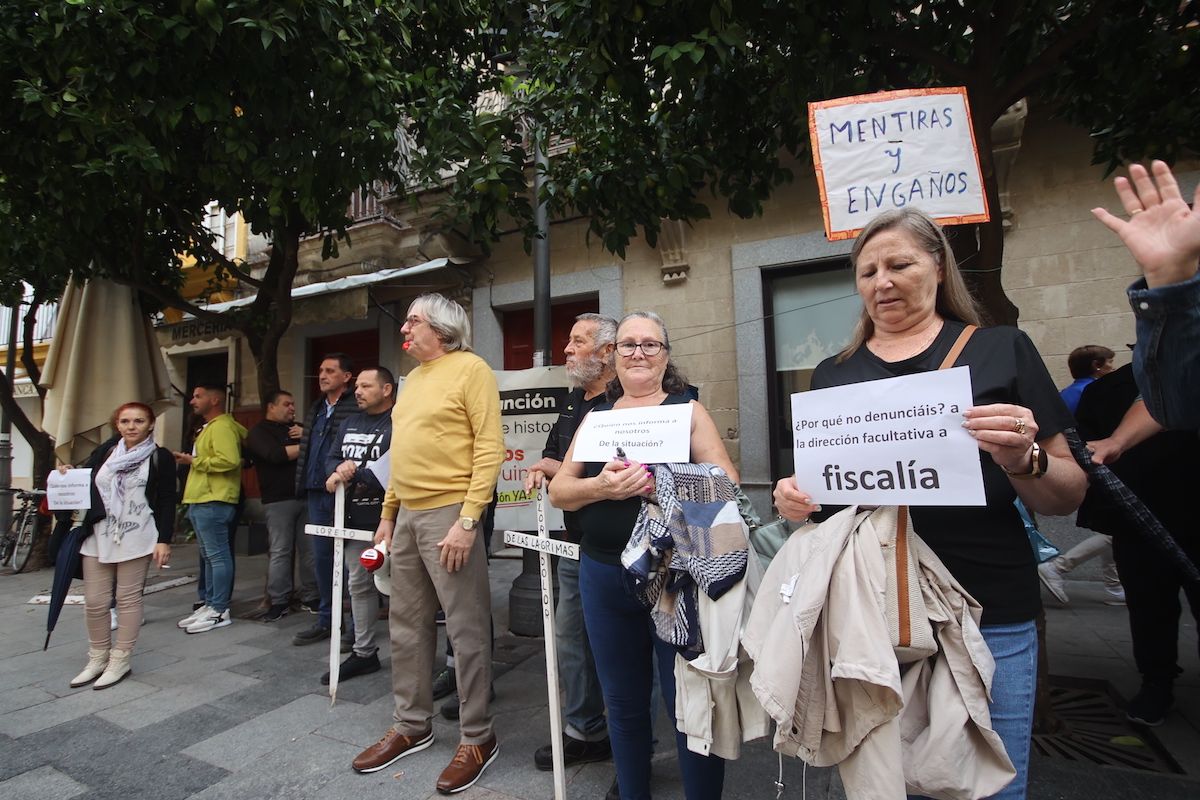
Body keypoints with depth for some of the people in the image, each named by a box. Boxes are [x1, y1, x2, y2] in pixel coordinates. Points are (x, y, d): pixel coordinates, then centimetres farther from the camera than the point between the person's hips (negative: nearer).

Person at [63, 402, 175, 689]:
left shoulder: (160, 457, -2)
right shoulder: (104, 452, 11)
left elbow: (166, 502, -5)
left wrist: (164, 540, -11)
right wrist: (68, 475, 1)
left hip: (136, 539, -4)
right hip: (98, 537, 5)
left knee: (128, 599, 4)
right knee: (94, 602, 8)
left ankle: (120, 661, 15)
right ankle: (97, 659, 25)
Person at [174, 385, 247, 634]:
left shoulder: (222, 426, -13)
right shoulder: (210, 427, 21)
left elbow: (229, 460, -24)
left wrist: (194, 461, -15)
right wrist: (190, 461, 14)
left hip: (213, 502, -11)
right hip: (200, 501, 11)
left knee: (218, 555, -6)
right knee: (208, 556, 14)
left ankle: (220, 611, -1)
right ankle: (210, 604, 22)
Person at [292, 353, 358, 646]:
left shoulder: (357, 408, -10)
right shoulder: (316, 410, 18)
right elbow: (305, 451, 22)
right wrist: (302, 486, 15)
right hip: (316, 493, 8)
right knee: (321, 558, 15)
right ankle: (326, 620, 27)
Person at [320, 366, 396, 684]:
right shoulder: (349, 424, 17)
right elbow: (331, 459, 15)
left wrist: (355, 473, -14)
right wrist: (339, 472, -8)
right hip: (354, 518, 9)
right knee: (359, 585, 16)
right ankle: (363, 653, 30)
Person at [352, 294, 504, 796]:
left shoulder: (469, 368, -8)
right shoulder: (414, 378, 18)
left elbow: (490, 448, -15)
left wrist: (468, 520, -20)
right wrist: (387, 515, 19)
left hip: (448, 513, -8)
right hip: (406, 516, 9)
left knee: (466, 631, 2)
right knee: (406, 627, 16)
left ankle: (477, 738, 18)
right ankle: (411, 726, 33)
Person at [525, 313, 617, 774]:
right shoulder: (573, 402, 14)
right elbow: (552, 455, 23)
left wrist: (558, 470, -12)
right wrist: (540, 470, 0)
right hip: (575, 544, 9)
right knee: (569, 633, 17)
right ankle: (583, 730, 35)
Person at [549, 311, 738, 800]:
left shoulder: (687, 410, 1)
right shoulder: (596, 416, 10)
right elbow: (558, 491, 7)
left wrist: (659, 483, -23)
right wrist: (601, 487, -14)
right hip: (603, 573, 4)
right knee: (623, 703, 17)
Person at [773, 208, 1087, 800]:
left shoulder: (1002, 350, 2)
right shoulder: (833, 374, 8)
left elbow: (1067, 497, 1)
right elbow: (817, 484, 12)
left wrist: (1022, 459, -19)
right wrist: (795, 498, -9)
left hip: (988, 621, -2)